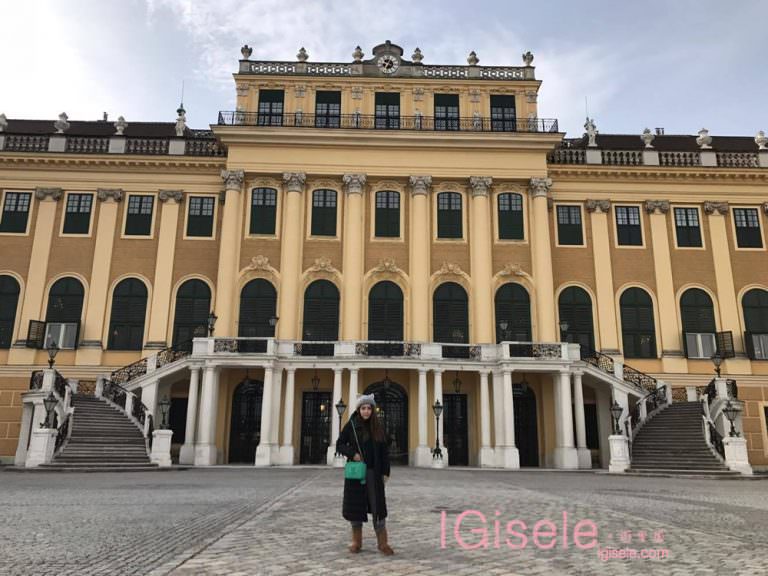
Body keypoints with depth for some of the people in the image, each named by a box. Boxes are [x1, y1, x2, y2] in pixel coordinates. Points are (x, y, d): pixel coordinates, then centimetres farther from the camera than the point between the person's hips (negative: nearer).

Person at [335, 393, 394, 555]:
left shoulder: (377, 427, 3)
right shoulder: (351, 425, -3)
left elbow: (384, 450, 5)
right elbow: (339, 444, 2)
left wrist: (385, 472, 1)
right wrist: (352, 453, -15)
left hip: (373, 472, 1)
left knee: (378, 505, -2)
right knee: (355, 505, 4)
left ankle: (382, 543, 4)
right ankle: (357, 541, 18)